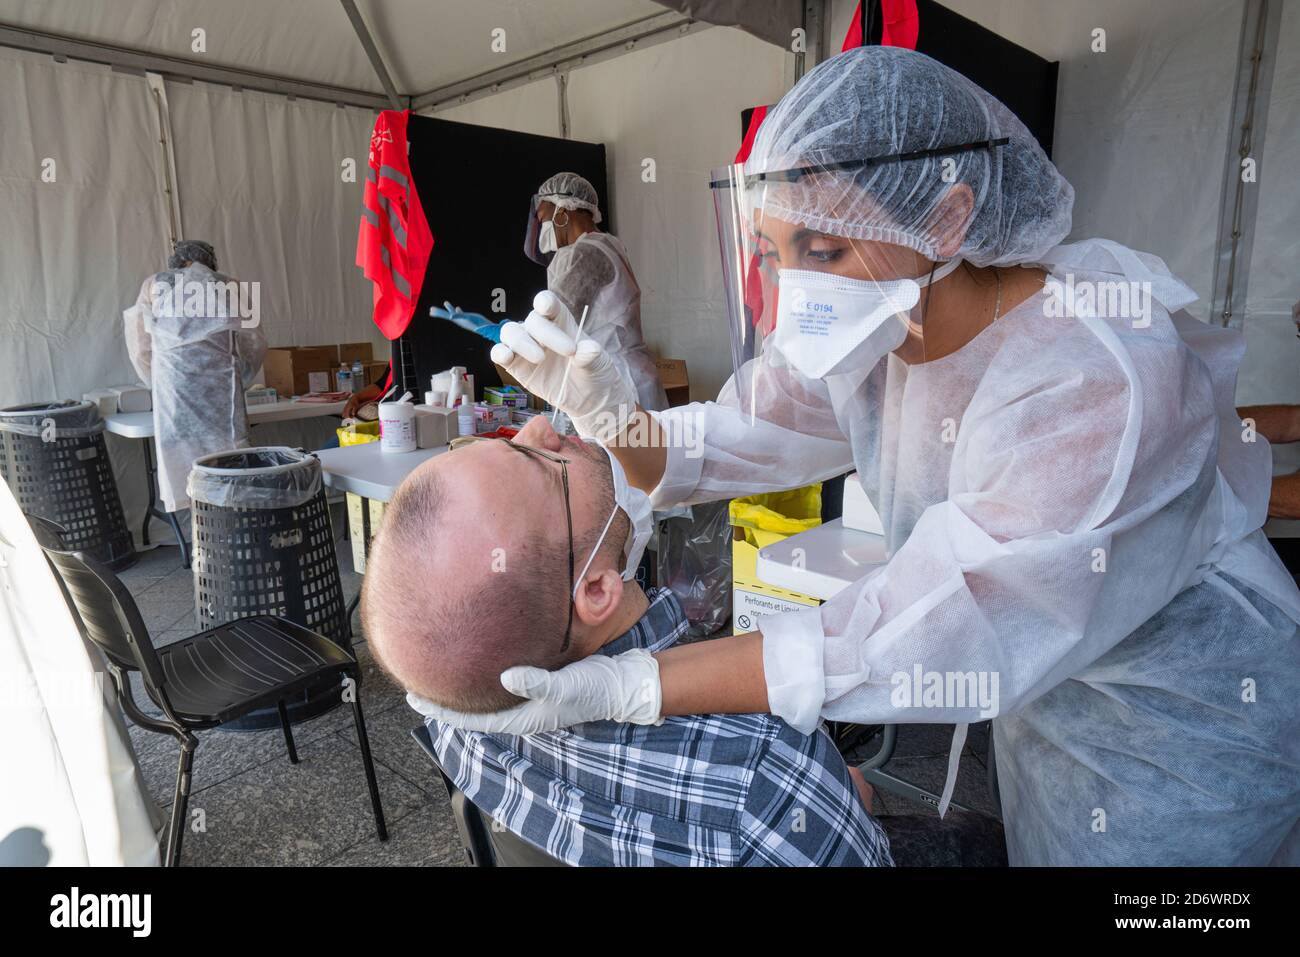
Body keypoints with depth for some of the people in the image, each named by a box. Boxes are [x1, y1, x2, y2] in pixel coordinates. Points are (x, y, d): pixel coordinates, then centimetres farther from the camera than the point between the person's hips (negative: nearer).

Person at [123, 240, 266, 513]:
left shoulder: (154, 285, 18)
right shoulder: (226, 286, 18)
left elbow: (141, 349, 18)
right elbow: (255, 342, 15)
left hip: (174, 382, 0)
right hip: (221, 380, 0)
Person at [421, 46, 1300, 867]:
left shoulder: (1096, 385, -37)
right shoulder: (864, 329, -14)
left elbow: (909, 640, -38)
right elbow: (725, 445, -7)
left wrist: (626, 688, -39)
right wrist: (607, 409, -29)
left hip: (1183, 730, -5)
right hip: (1045, 695, 6)